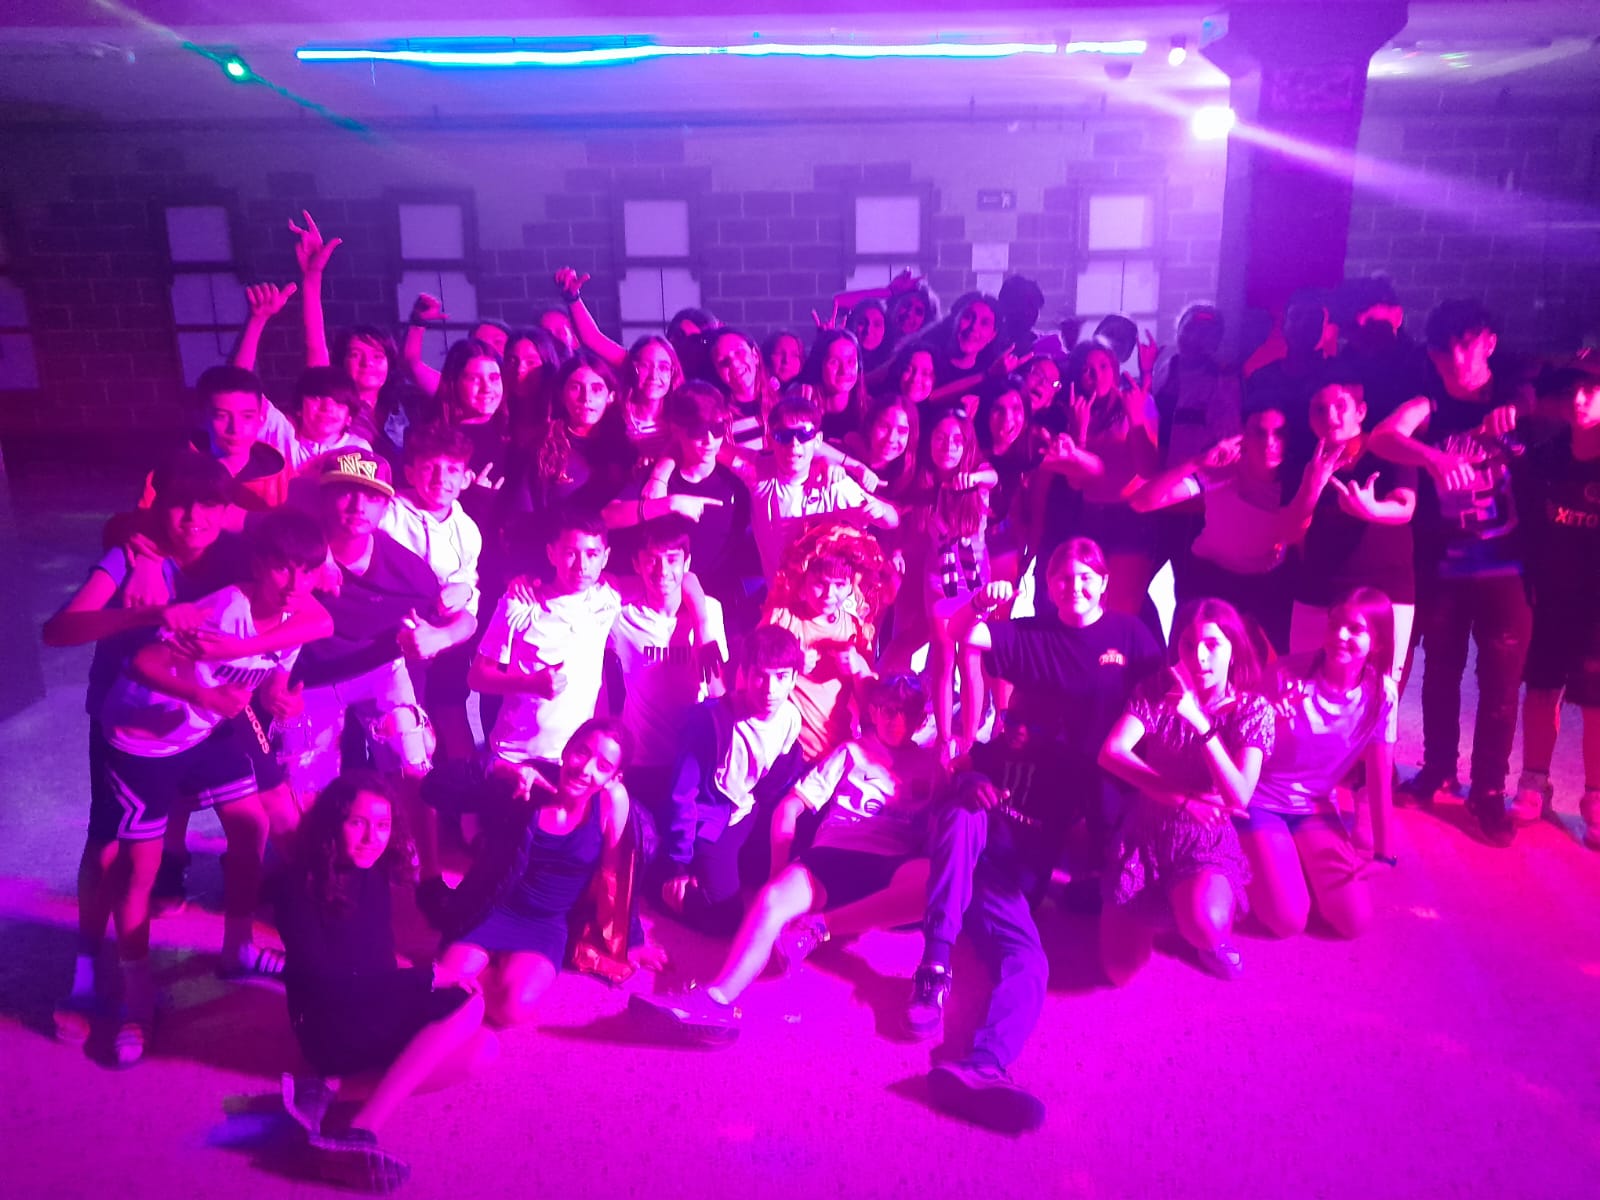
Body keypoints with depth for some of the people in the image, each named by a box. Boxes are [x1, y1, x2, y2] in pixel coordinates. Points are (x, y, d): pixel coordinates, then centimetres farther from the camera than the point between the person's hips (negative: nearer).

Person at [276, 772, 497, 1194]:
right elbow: (325, 980, -20)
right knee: (468, 1004, -22)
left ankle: (330, 1090, -21)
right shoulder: (300, 887, -15)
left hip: (378, 1015, 7)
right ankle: (356, 1134, -32)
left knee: (481, 1049, -14)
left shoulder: (373, 875, 5)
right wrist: (427, 978, -18)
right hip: (330, 1027, -7)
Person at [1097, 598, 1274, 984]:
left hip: (1208, 842, -1)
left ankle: (1211, 938, 4)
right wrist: (1181, 796, -19)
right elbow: (1111, 753, -17)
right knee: (1119, 969, -7)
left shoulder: (1253, 709, -8)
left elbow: (1239, 797, -20)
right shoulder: (1158, 691, -5)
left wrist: (1200, 722, -29)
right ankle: (1158, 900, 24)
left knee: (1205, 923, -35)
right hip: (1145, 834, 2)